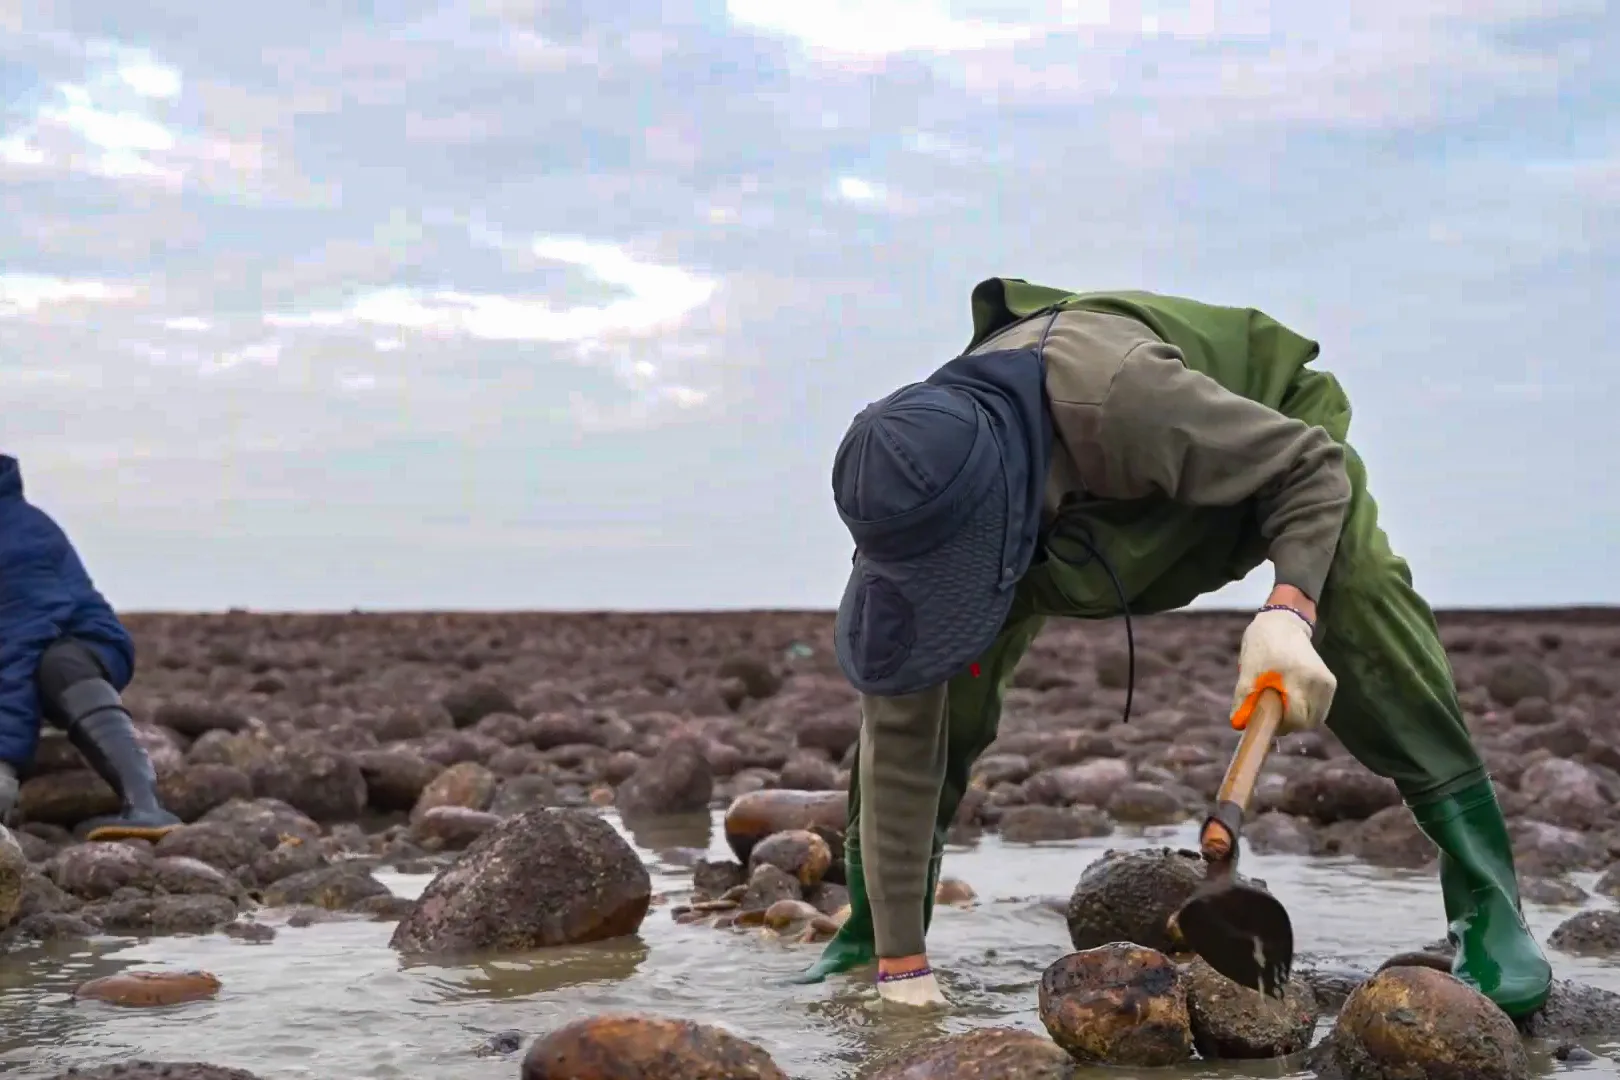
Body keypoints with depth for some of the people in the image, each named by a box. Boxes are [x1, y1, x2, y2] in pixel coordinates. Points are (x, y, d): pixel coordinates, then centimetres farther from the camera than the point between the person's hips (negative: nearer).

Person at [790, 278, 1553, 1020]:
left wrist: (1288, 611, -51)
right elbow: (900, 740, -25)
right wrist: (901, 964, -23)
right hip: (1077, 507, 3)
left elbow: (1311, 465, -31)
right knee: (910, 688, -14)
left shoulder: (1120, 395, -49)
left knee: (1357, 592, -33)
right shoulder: (917, 504, -32)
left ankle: (1487, 903, -24)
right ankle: (869, 932, 7)